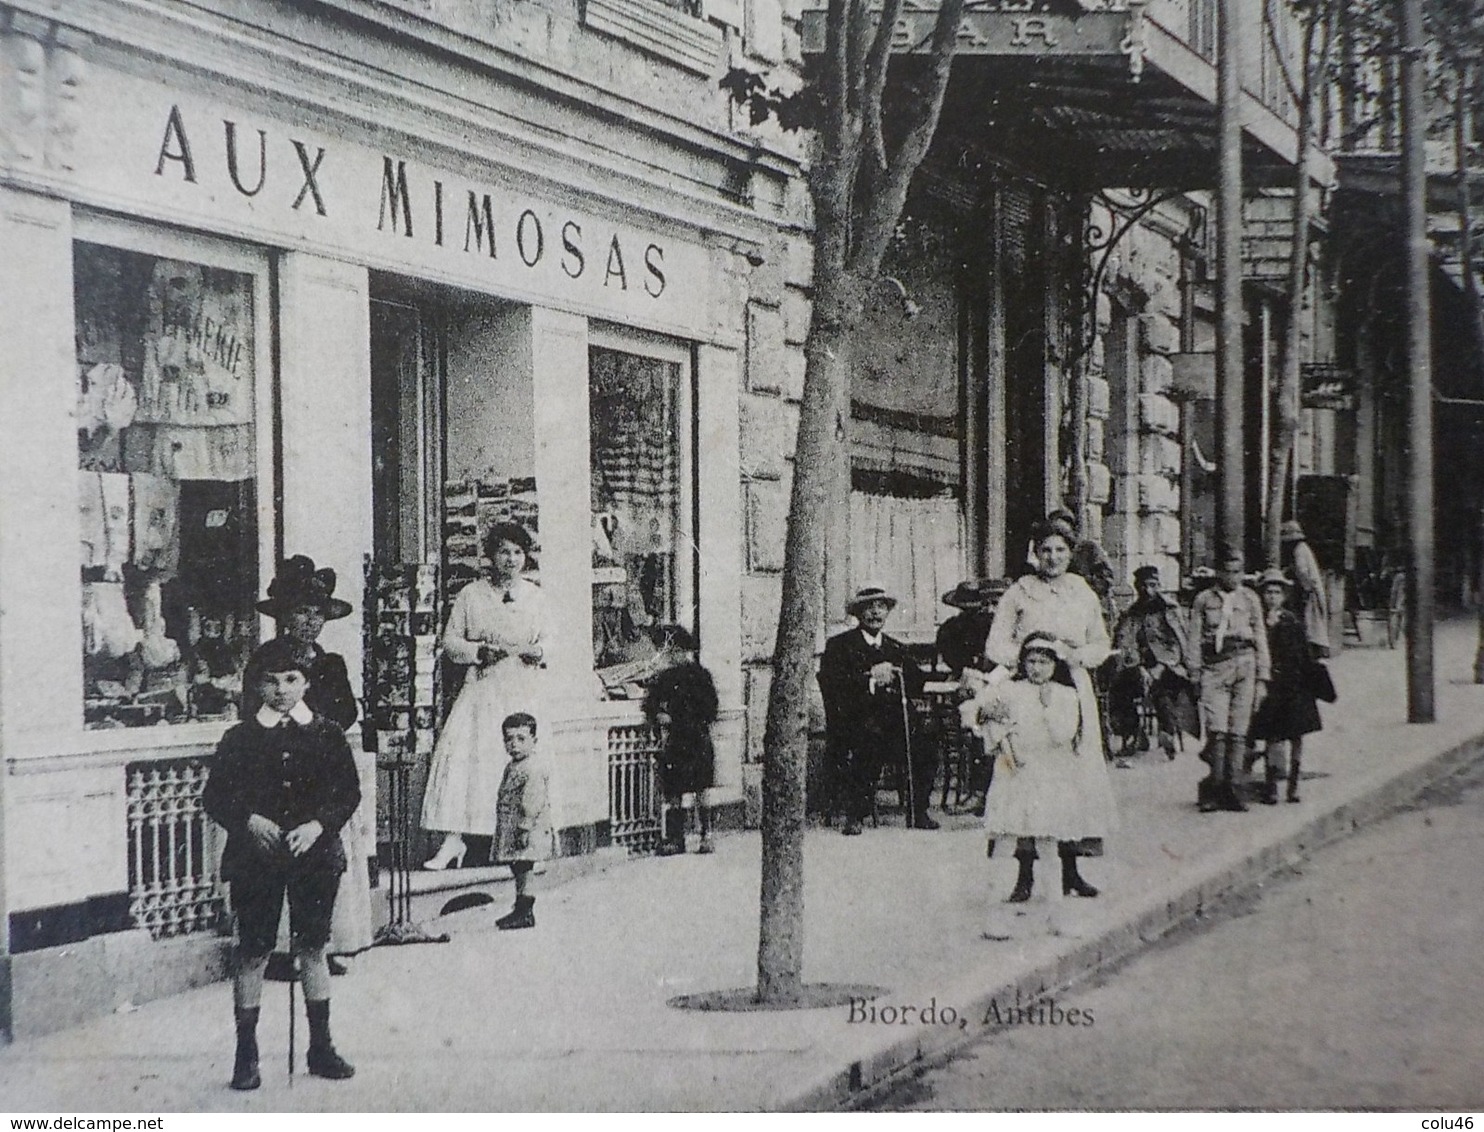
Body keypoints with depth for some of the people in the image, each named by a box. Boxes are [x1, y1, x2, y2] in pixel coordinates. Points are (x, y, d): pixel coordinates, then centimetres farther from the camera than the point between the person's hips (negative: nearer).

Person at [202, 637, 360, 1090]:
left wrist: (317, 825, -12)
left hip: (314, 854, 1)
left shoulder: (328, 734, 6)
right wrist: (249, 820, -14)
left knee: (313, 949, 7)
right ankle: (246, 1056, 6)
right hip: (255, 857, -1)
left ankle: (321, 1047, 16)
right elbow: (214, 798, 3)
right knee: (253, 954, 0)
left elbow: (349, 792, 4)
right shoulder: (240, 738, 3)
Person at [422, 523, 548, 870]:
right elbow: (450, 642, 5)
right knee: (461, 753, -15)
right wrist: (480, 651, -11)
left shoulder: (535, 597, 9)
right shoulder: (470, 594, 5)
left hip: (524, 692, 1)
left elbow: (549, 641, 14)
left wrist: (538, 651, -9)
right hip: (482, 688, -1)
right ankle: (453, 838, -15)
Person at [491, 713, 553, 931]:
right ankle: (521, 909, 19)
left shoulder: (533, 769, -16)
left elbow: (533, 802, -21)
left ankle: (525, 912, -4)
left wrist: (526, 826, -24)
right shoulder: (511, 767, 15)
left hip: (527, 830, -10)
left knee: (523, 868, -7)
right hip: (510, 828, 10)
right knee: (517, 868, 12)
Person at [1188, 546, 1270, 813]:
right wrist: (1196, 677, 2)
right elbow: (1195, 640, 10)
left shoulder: (1250, 599, 15)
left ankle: (1233, 791, 2)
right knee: (1217, 731, -12)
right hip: (1214, 668, -1)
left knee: (1238, 732, -2)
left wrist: (1262, 679, 10)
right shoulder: (1204, 600, 12)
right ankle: (1213, 789, -8)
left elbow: (1260, 640, 16)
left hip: (1245, 665, 1)